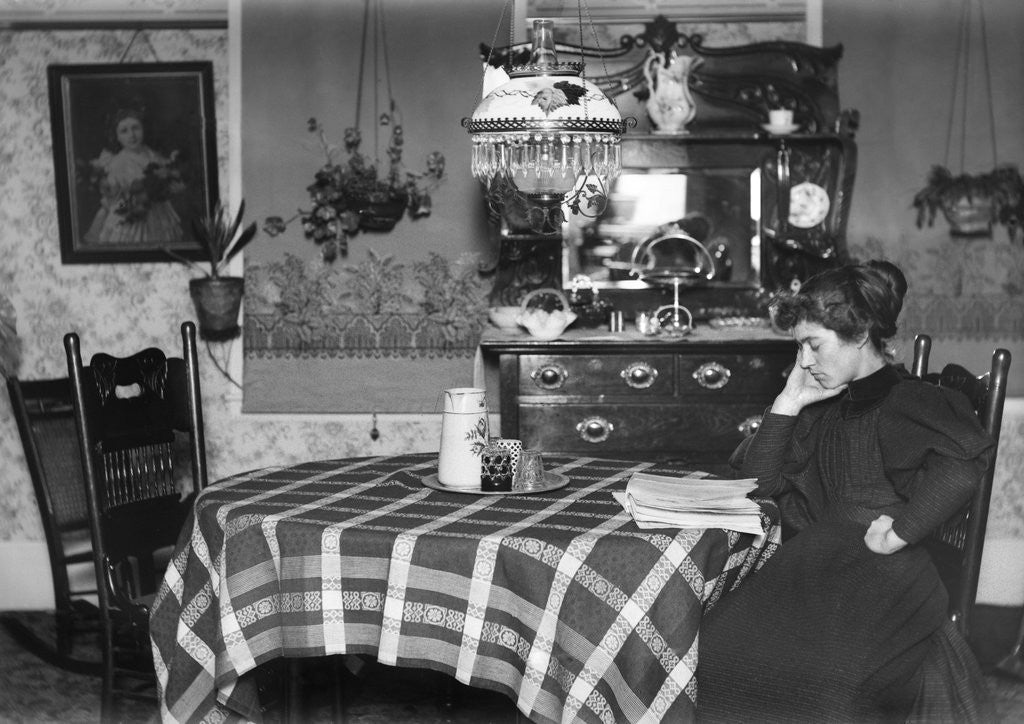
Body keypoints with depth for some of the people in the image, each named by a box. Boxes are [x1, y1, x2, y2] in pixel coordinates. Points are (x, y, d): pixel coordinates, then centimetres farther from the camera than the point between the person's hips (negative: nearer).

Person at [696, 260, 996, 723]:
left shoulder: (903, 400, -2)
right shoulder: (824, 407, 22)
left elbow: (968, 454, -23)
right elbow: (759, 482, 19)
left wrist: (900, 532, -20)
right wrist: (789, 402, 10)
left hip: (880, 577, -7)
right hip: (815, 561, 7)